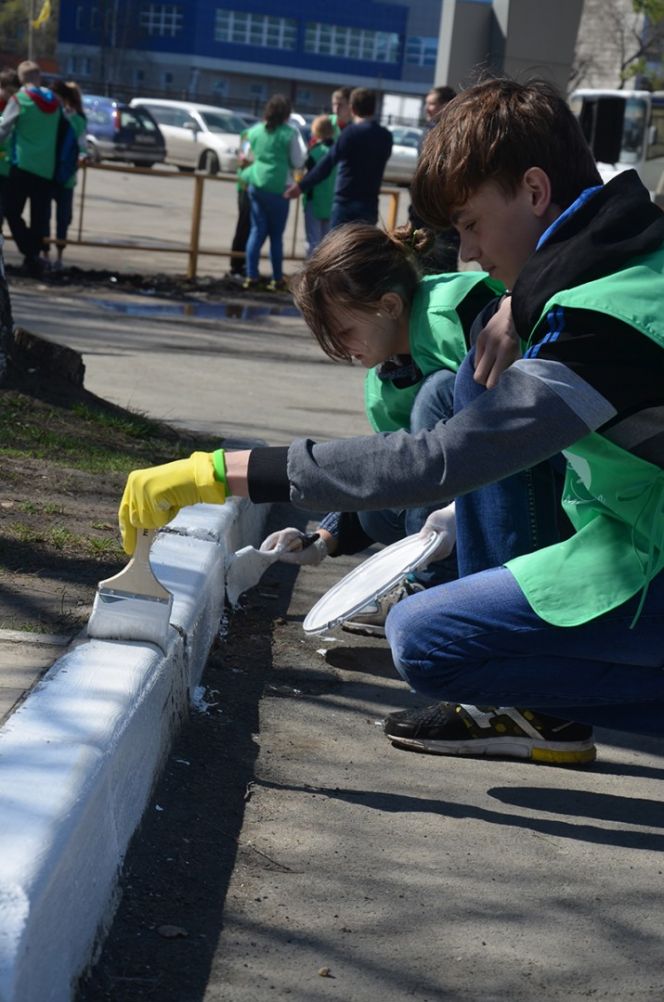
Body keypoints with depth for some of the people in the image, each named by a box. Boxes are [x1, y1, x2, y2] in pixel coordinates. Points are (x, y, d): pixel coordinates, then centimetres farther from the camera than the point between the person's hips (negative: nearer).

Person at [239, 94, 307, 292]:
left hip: (255, 185, 4)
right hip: (278, 187, -4)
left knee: (257, 231, 8)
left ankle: (251, 276, 3)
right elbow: (298, 161, -4)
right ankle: (277, 280, 8)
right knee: (276, 235, 4)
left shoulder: (255, 131, 6)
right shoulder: (290, 133, -8)